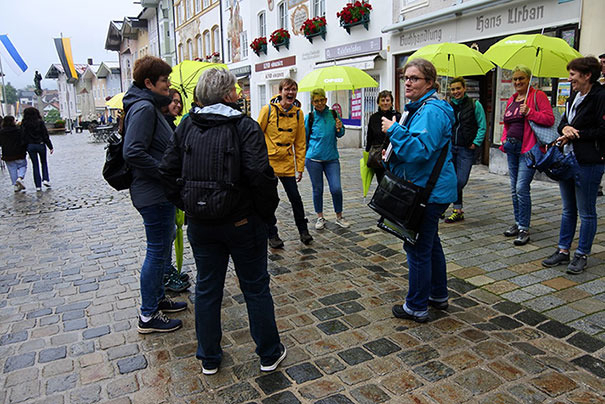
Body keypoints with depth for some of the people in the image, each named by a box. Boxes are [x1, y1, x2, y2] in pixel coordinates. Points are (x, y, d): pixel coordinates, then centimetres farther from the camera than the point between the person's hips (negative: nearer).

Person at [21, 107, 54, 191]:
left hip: (30, 146, 1)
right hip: (41, 145, -1)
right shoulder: (40, 122, -6)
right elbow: (45, 135, -6)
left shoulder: (24, 124, -1)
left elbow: (23, 137, -1)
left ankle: (38, 186, 6)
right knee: (44, 163, 17)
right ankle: (46, 179, 0)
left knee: (35, 165, 7)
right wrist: (50, 147, -2)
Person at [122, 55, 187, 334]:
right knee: (157, 251, -1)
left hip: (159, 193, 11)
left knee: (163, 245, 20)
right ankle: (148, 316, 13)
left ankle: (158, 298, 37)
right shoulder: (144, 108, -17)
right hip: (153, 195, -11)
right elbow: (133, 152, -27)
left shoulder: (150, 107, 14)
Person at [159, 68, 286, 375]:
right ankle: (269, 354, 25)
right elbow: (260, 174, -21)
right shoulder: (245, 126, -11)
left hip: (200, 223, 4)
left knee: (207, 288, 15)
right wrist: (267, 212, -8)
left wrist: (187, 206, 11)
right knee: (255, 287, 11)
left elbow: (168, 171, 4)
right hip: (242, 222, -4)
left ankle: (208, 358, 30)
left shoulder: (186, 126, 4)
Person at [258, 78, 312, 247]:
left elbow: (300, 143, 6)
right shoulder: (268, 110, -7)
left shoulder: (298, 113, 3)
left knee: (295, 197, 5)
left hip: (287, 163, 2)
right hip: (268, 162, -2)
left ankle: (303, 230, 23)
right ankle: (272, 235, 19)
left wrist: (300, 167, 4)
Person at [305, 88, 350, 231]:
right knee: (317, 189, 7)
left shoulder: (333, 114, 4)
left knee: (336, 189, -4)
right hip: (313, 159, -1)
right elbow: (305, 138, 9)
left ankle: (339, 217, 16)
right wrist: (303, 156, 9)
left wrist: (339, 129, -9)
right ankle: (320, 218, 23)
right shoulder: (309, 117, -1)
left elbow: (340, 135, 13)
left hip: (332, 158, 1)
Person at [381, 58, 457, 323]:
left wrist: (394, 130, -22)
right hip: (428, 189, 11)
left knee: (417, 248, -2)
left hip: (430, 191, -11)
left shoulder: (431, 111, -18)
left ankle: (416, 307, 12)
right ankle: (438, 295, 36)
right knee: (430, 242, 20)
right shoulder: (418, 108, 15)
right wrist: (391, 159, 14)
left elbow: (420, 150, -30)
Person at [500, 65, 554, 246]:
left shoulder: (538, 96, -3)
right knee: (514, 189, 12)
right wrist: (504, 140, 9)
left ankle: (524, 229, -4)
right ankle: (518, 223, 24)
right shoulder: (511, 100, 17)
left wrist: (529, 112, -21)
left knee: (521, 188, -12)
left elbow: (550, 119, -12)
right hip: (512, 148, 7)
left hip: (528, 148, -7)